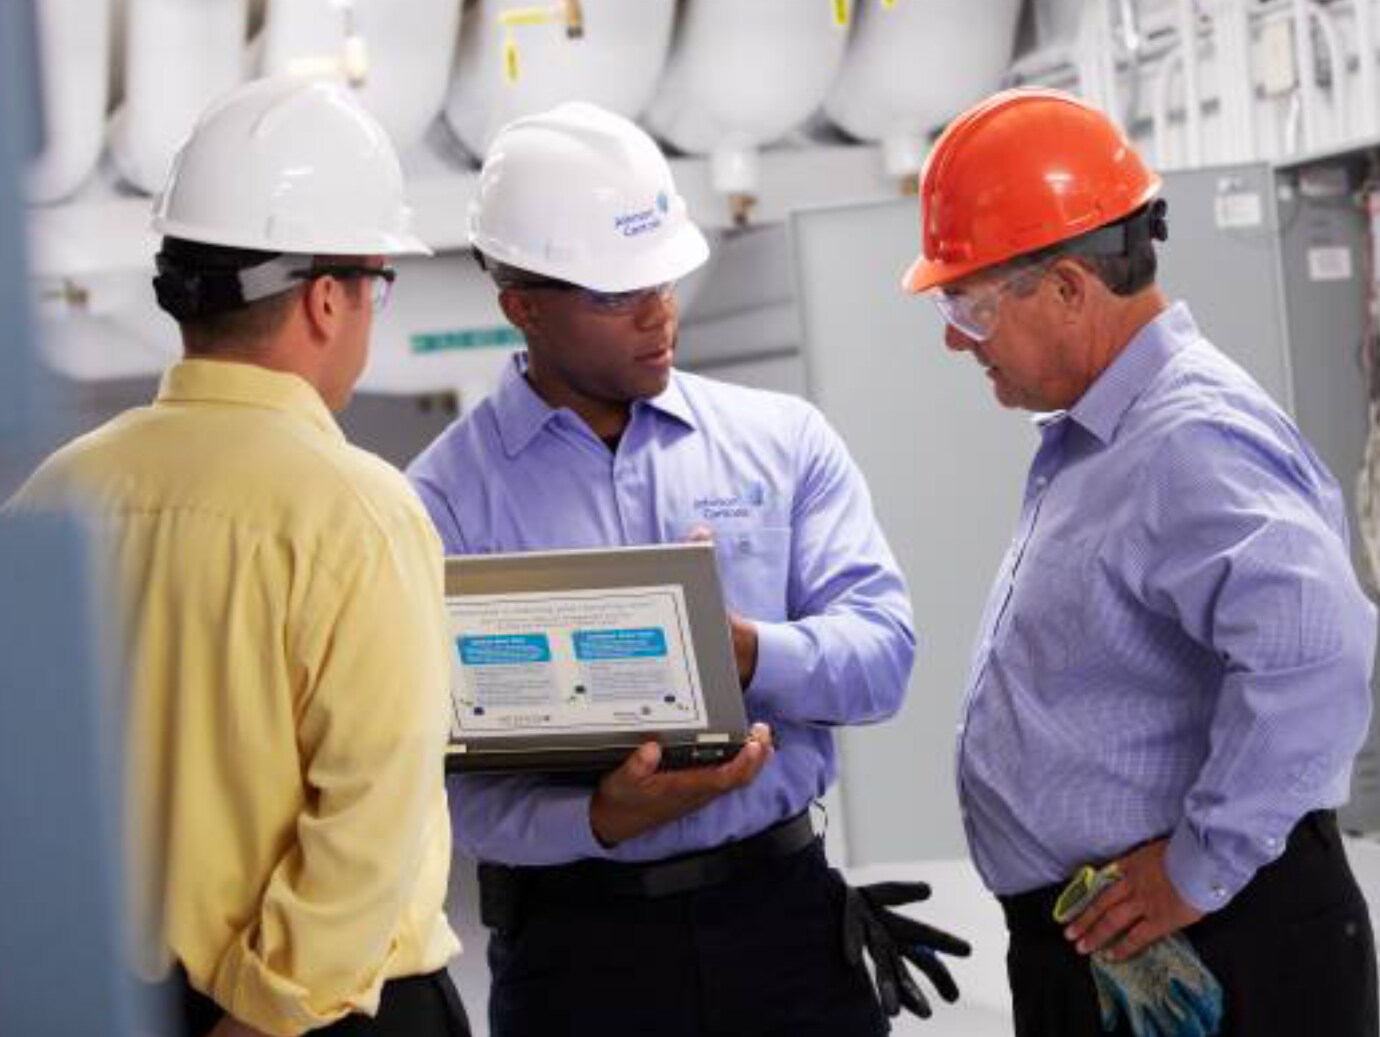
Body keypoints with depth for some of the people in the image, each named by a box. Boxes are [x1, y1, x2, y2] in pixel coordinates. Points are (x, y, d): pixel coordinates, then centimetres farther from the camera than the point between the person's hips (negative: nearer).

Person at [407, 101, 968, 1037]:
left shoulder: (785, 441, 7)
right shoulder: (447, 503, -2)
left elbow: (883, 651, -2)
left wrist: (749, 654, -21)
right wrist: (603, 821, -25)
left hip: (784, 908, 2)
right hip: (577, 944, -2)